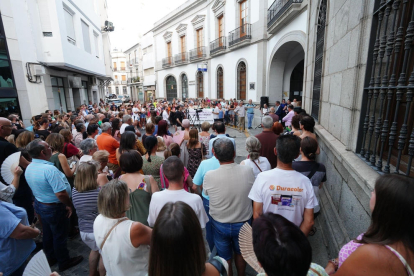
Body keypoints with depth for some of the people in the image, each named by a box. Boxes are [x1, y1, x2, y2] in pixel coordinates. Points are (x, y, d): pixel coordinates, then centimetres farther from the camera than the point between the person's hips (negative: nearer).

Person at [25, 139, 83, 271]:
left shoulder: (29, 168, -4)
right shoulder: (49, 169, -32)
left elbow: (37, 186, 10)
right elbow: (60, 193, -33)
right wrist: (69, 205, -16)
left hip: (39, 204, 8)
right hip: (54, 208, -8)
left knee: (48, 233, 25)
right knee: (59, 235, 11)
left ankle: (51, 258, 45)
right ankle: (64, 262, 31)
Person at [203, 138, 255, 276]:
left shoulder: (209, 176, -27)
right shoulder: (248, 171, -23)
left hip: (220, 224, -2)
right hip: (243, 223, 2)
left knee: (225, 259, 22)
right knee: (240, 254, 30)